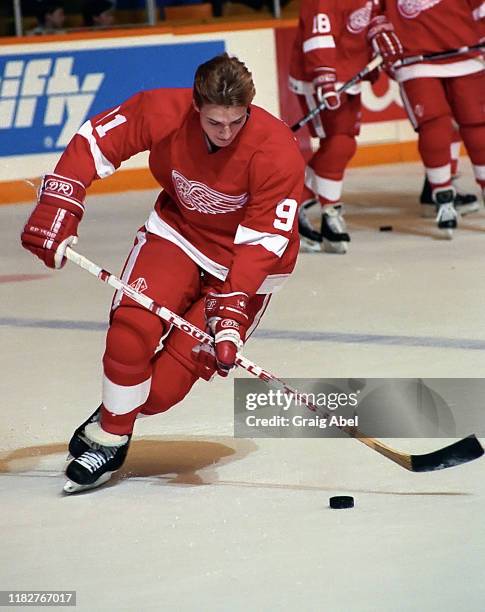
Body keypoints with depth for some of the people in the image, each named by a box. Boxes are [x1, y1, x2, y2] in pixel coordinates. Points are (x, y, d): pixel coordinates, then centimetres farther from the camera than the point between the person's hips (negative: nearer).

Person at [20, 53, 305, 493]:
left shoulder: (278, 153, -30)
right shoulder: (162, 113, -24)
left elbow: (263, 241, -29)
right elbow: (94, 142, -12)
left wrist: (232, 309, -38)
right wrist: (56, 210, -21)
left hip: (248, 259, -2)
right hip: (179, 229, 3)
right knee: (131, 327, -20)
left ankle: (118, 416, 21)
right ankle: (108, 439, 2)